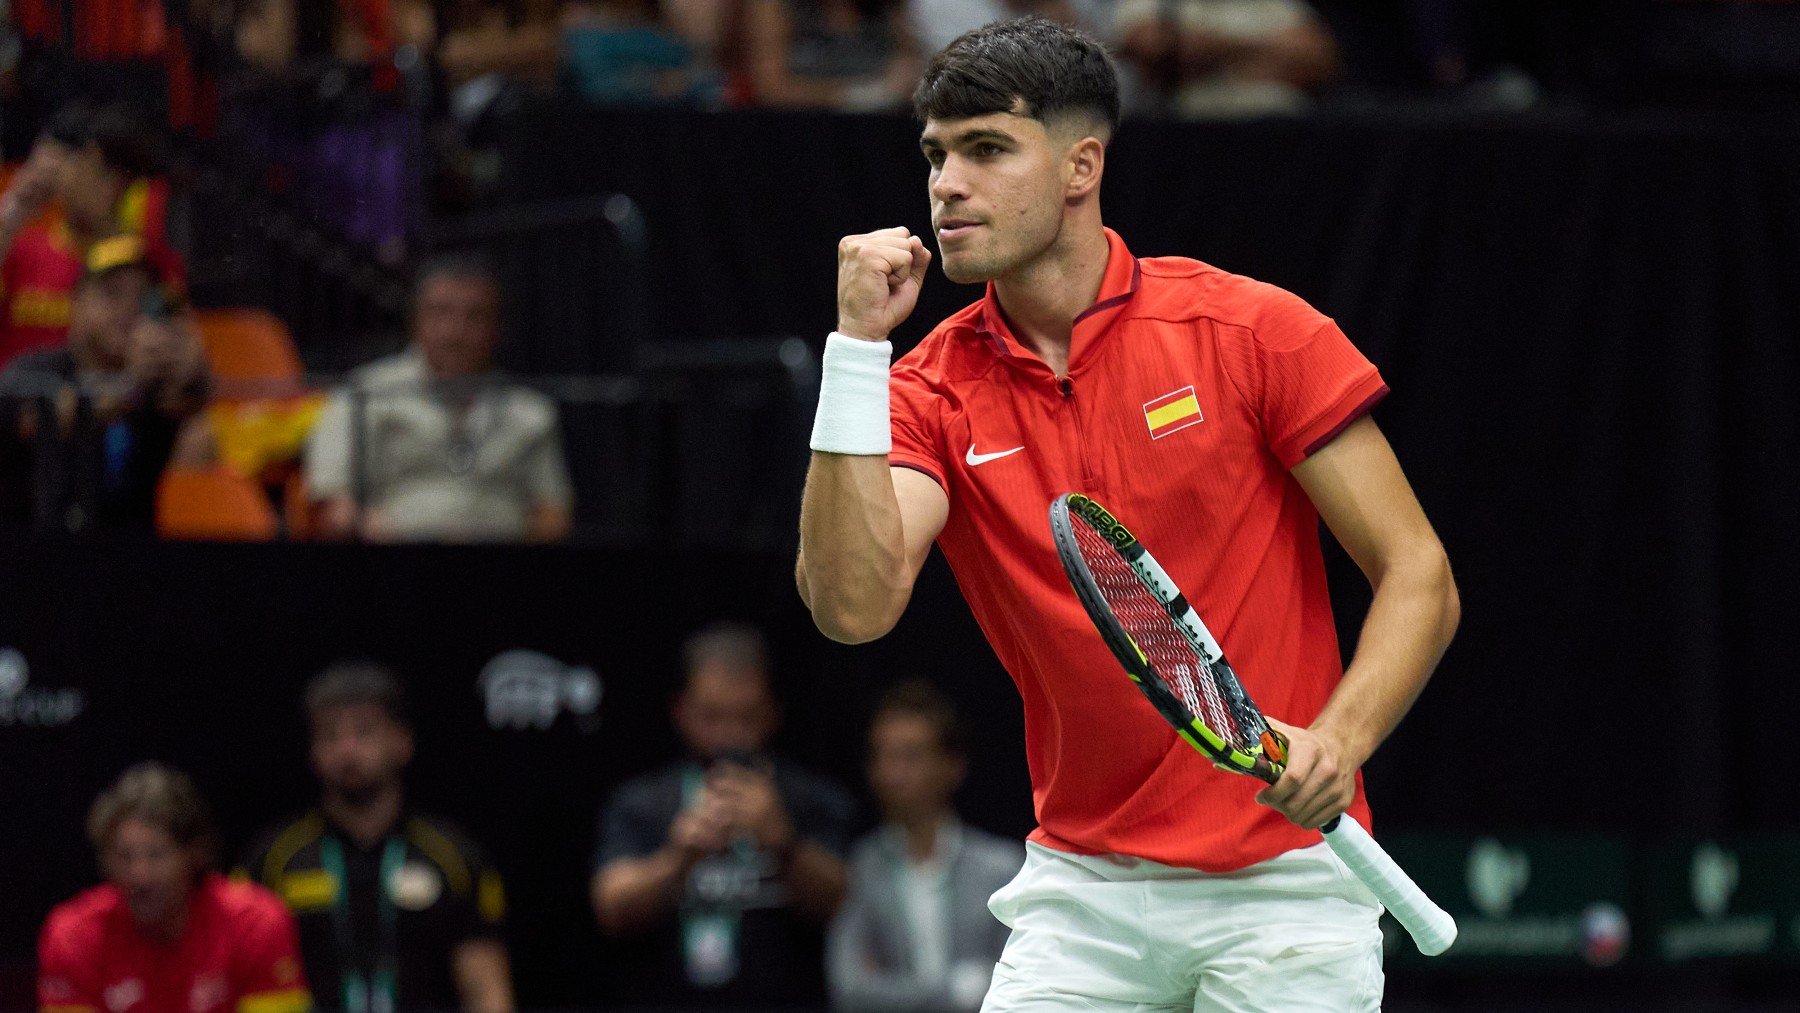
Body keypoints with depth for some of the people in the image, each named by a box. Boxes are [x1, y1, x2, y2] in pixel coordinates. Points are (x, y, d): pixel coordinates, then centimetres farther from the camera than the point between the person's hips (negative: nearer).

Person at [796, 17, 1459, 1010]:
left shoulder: (1255, 332, -6)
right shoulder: (932, 392, 2)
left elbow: (1418, 576, -6)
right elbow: (852, 605, -15)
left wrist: (1336, 742, -23)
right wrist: (857, 343, -16)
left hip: (1282, 882, -3)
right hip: (1080, 886, 3)